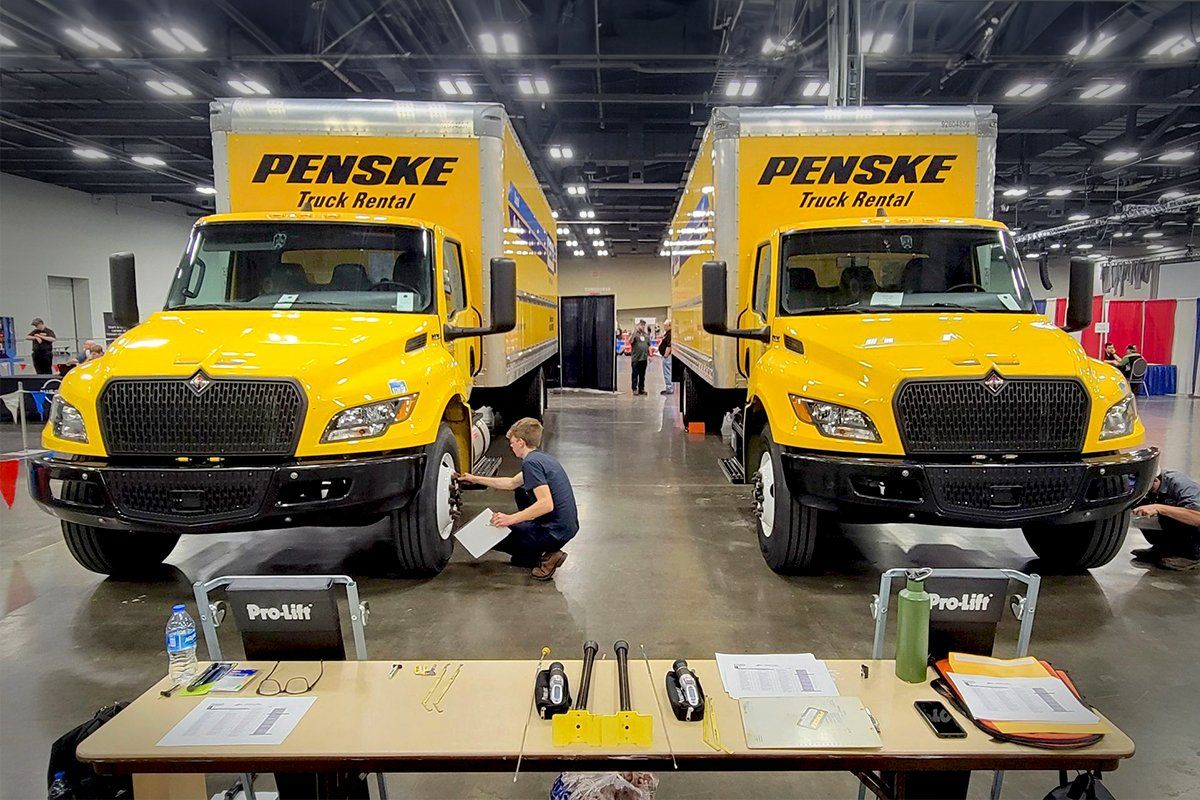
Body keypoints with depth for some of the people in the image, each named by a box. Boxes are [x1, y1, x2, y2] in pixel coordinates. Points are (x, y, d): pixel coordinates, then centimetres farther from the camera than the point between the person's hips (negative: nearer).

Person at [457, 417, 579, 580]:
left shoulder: (531, 462, -16)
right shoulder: (543, 458, 13)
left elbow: (546, 504, -27)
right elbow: (511, 483, 25)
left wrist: (511, 519, -22)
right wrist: (475, 479, 30)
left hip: (555, 533, -9)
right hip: (569, 526, 9)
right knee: (520, 492, 28)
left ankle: (546, 557, -2)